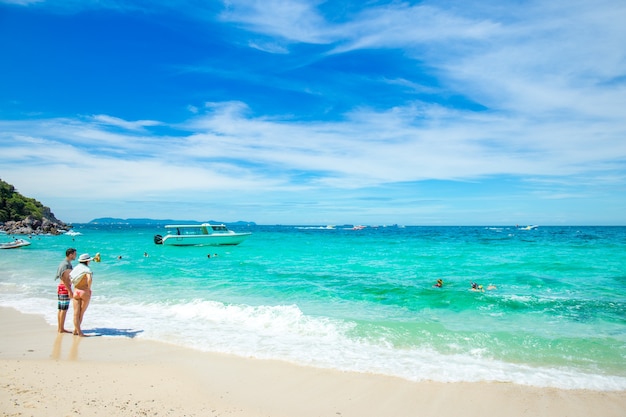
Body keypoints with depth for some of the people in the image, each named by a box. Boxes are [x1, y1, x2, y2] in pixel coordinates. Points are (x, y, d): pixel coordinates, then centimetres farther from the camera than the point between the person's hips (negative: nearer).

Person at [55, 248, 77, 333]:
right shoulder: (67, 264, -16)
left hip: (61, 287, 10)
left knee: (61, 309, 13)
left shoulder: (63, 263, 15)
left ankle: (59, 328, 19)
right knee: (64, 310, -6)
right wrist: (70, 291, -21)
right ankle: (61, 329, -2)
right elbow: (65, 279, -21)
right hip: (65, 288, -10)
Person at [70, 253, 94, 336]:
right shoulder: (87, 269, -14)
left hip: (76, 292, 5)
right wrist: (89, 288, -17)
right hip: (85, 292, -5)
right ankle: (76, 330, 14)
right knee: (81, 313, 9)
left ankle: (78, 331, 8)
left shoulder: (75, 269, 5)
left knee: (76, 313, 7)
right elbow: (89, 279, -32)